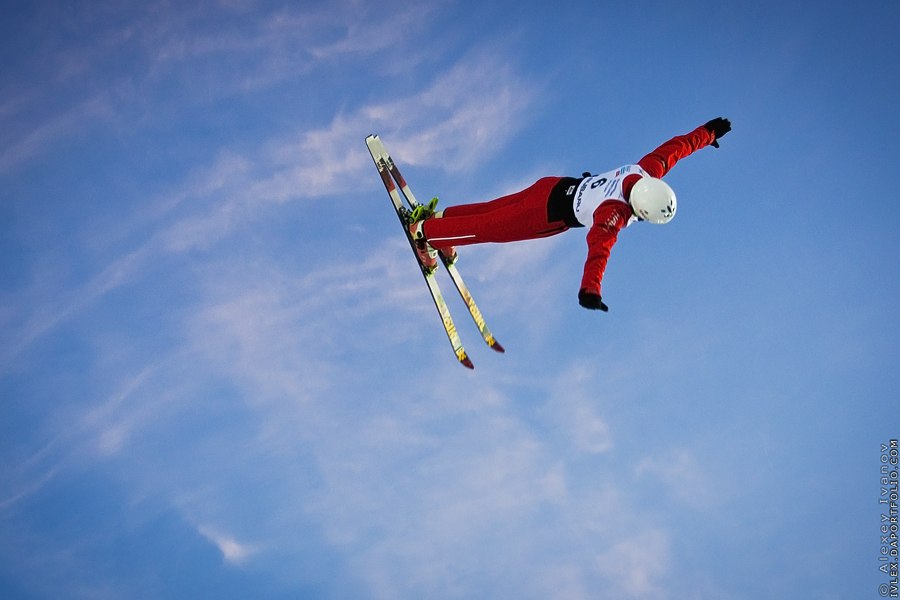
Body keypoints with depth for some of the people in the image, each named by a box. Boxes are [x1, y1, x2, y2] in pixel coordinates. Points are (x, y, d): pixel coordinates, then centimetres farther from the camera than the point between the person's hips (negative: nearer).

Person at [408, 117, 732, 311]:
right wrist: (589, 290, -61)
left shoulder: (647, 172, -16)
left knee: (494, 208, 21)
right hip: (550, 213, -7)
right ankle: (424, 231, 18)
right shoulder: (616, 212, -36)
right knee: (491, 227, 5)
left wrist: (708, 132, 8)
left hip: (555, 186, 7)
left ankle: (440, 216, 35)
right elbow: (599, 244, -49)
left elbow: (673, 147, -4)